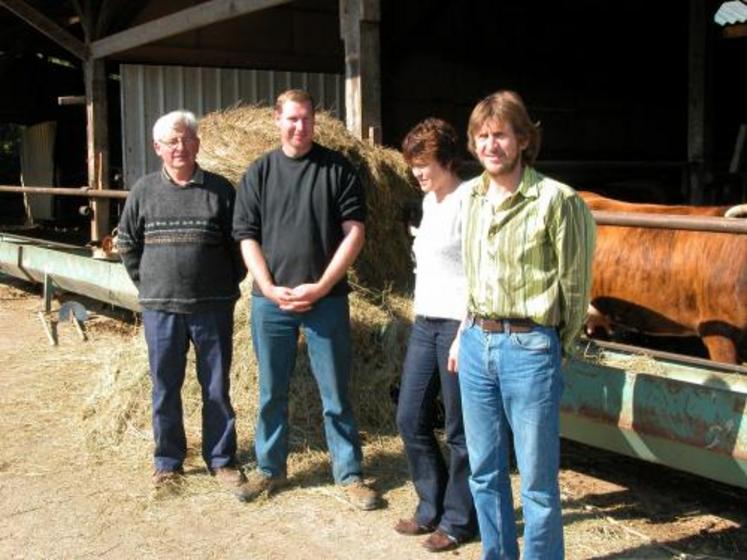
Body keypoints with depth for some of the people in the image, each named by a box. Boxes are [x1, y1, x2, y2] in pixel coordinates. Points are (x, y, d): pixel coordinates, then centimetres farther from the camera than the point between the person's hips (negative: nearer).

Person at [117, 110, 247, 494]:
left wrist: (229, 283, 2)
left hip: (213, 307, -1)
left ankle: (221, 459, 19)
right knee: (165, 388, 9)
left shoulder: (220, 190, -2)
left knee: (216, 387, 7)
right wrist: (147, 284, 7)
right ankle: (168, 461, 22)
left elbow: (240, 242, 3)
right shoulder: (144, 191, 3)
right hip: (160, 308, 1)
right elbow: (126, 243, 12)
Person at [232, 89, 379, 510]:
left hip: (326, 299, -2)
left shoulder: (337, 169, 0)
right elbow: (247, 237, 5)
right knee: (272, 391, 12)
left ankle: (350, 474, 15)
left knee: (336, 392, 4)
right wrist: (269, 289, -8)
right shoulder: (260, 173, 6)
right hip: (271, 300, 2)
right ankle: (270, 468, 27)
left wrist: (321, 286, -11)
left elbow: (354, 232, -4)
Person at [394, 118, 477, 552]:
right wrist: (424, 316, 20)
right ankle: (432, 508, 28)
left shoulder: (467, 201, -13)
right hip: (424, 322, 9)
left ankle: (459, 521, 17)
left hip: (458, 324, -9)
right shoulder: (430, 201, 14)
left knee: (461, 430, 3)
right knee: (411, 419, 12)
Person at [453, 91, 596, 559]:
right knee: (484, 472, 16)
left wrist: (557, 349, 0)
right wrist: (466, 335, 16)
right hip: (477, 345, 6)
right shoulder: (475, 197, 8)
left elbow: (575, 284, -5)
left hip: (529, 348, -6)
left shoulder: (555, 199, -12)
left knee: (537, 481, 4)